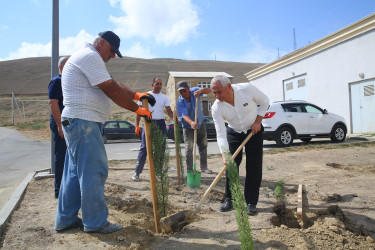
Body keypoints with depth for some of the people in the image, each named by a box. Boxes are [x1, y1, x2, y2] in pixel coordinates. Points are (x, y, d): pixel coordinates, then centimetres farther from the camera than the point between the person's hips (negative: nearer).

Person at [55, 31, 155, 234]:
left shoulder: (87, 58, 23)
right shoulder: (90, 56, -11)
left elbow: (114, 84, 16)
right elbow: (112, 91, -17)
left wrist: (137, 95, 4)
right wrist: (137, 110, -10)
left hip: (78, 123, 11)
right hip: (83, 122, -11)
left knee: (75, 171, 14)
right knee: (94, 170, -6)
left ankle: (66, 219, 25)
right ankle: (95, 222, 6)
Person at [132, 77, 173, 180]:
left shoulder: (164, 98, 12)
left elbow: (169, 111, 2)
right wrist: (137, 125, -5)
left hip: (161, 123, 3)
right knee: (144, 148, -7)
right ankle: (137, 172, 1)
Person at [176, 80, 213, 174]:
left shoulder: (194, 91, -9)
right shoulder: (180, 102, -20)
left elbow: (208, 90, -13)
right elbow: (184, 115, -33)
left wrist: (200, 91, -36)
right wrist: (191, 123, -54)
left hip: (200, 124, 4)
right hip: (188, 127, -4)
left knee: (203, 147, 12)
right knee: (189, 148, -9)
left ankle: (203, 167, 26)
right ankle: (189, 170, 1)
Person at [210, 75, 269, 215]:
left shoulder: (247, 89, -25)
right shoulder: (217, 108, -22)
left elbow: (264, 102, -6)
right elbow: (221, 134, -22)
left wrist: (257, 121, -14)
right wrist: (224, 154, -33)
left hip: (254, 131, -1)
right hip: (233, 133, 1)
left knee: (254, 167, -4)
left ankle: (251, 202, 6)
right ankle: (229, 200, 12)